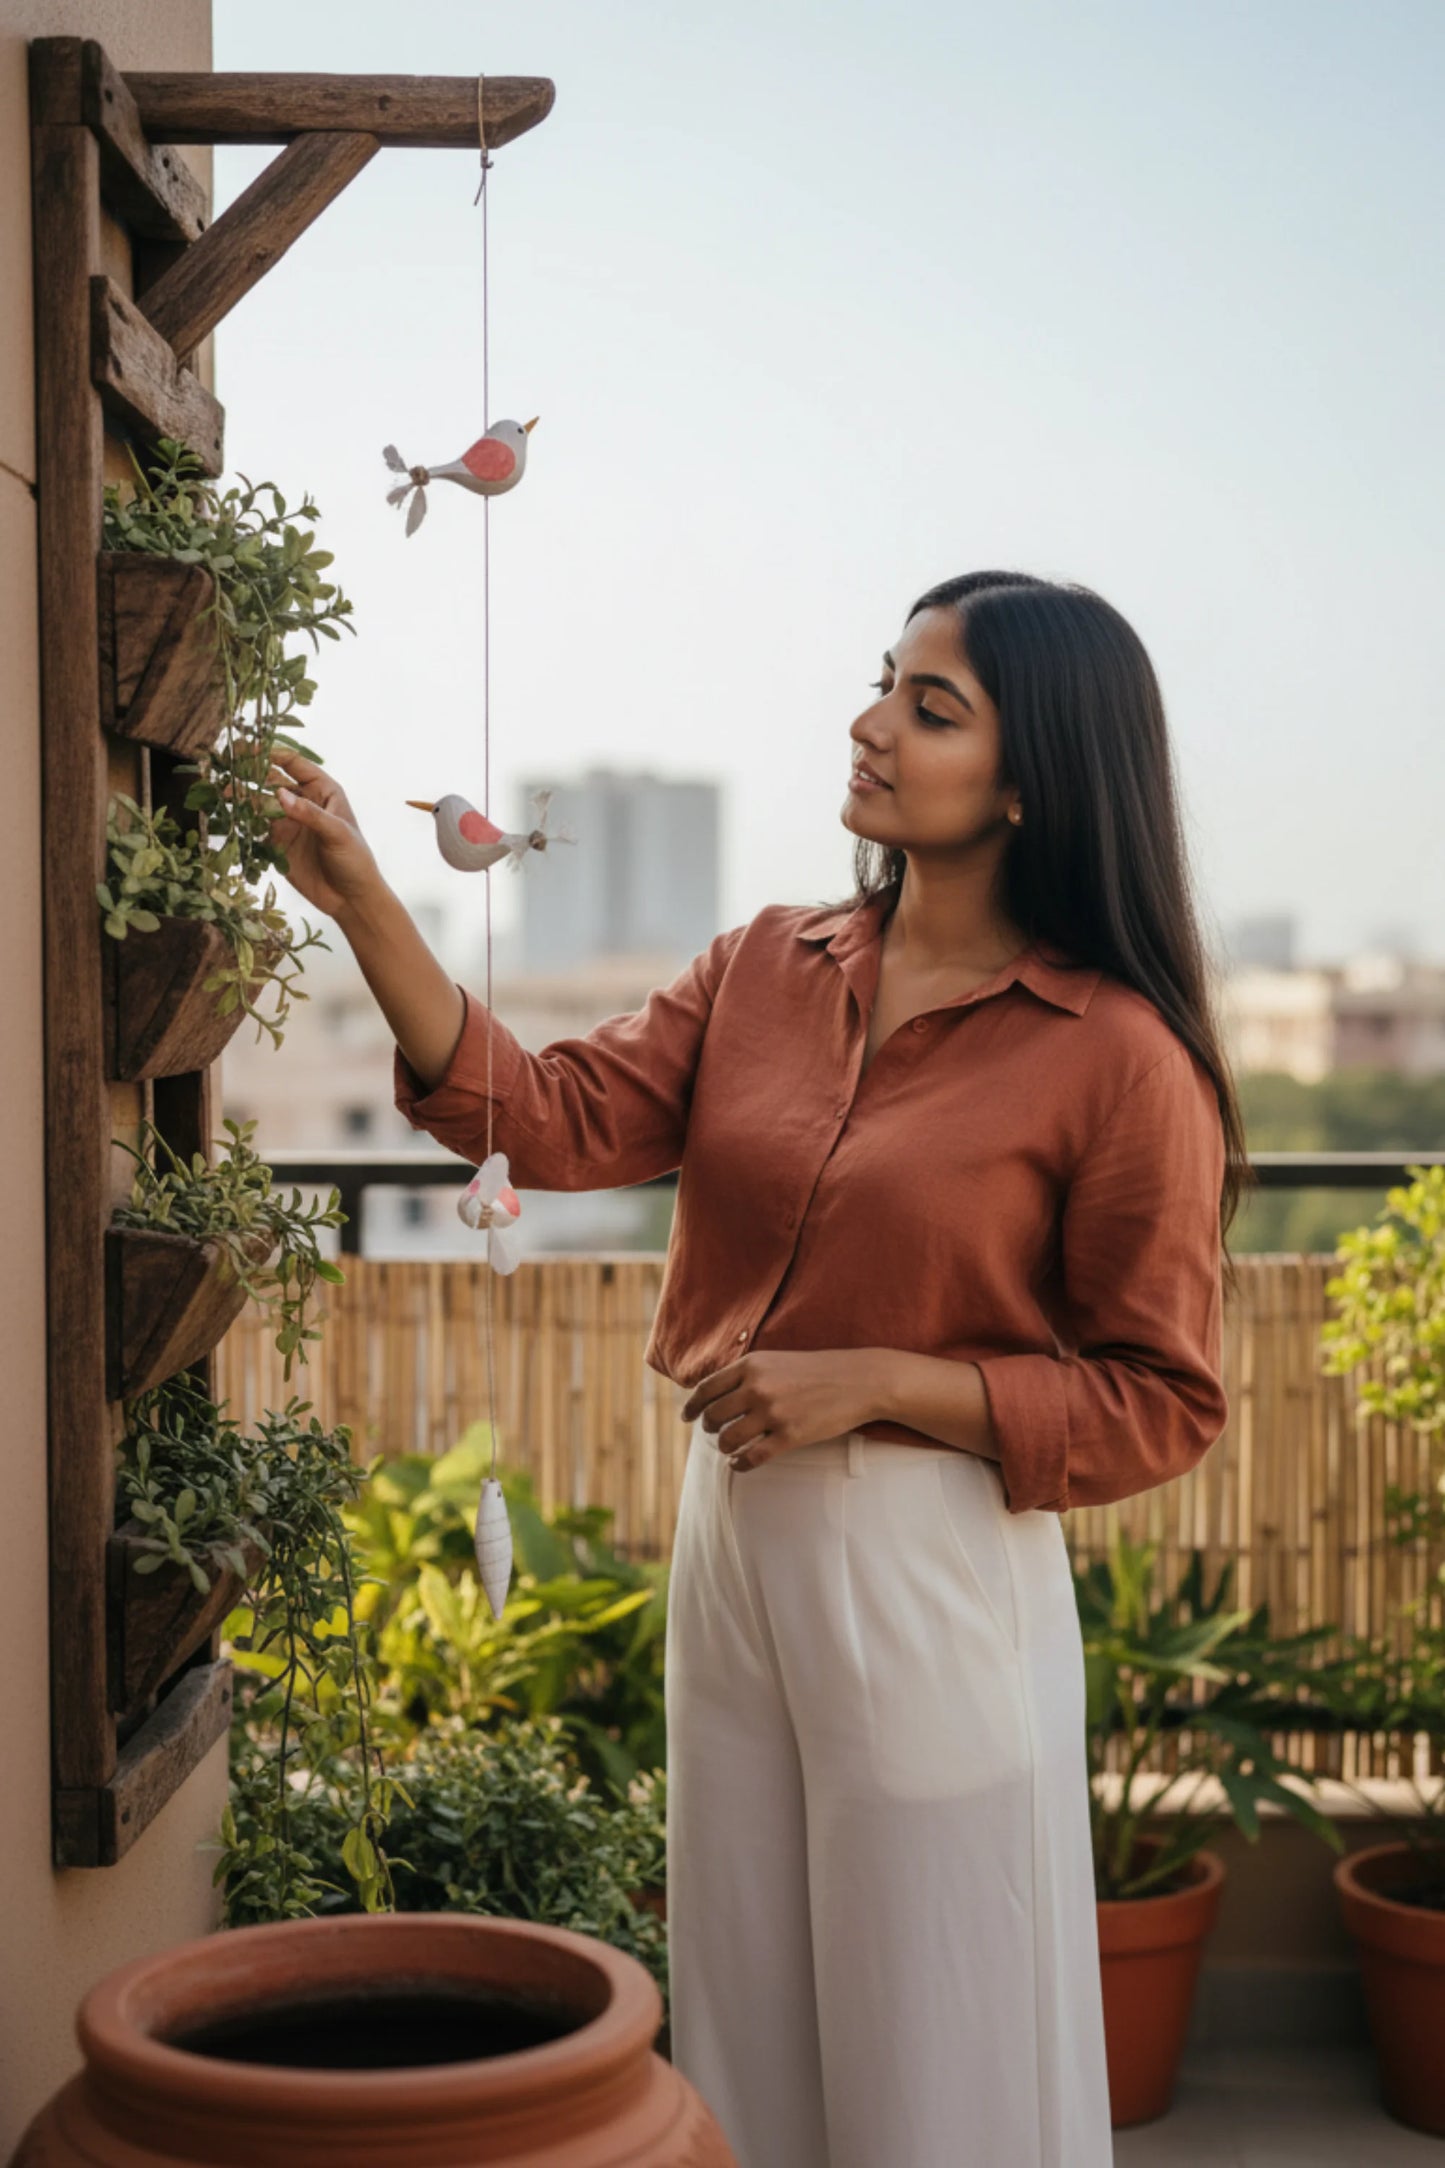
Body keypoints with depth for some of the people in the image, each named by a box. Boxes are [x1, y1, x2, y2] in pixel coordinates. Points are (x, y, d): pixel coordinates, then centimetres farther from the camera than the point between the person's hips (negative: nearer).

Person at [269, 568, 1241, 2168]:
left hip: (932, 1572, -5)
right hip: (730, 1537, 6)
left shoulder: (1118, 1058, -12)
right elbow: (555, 1121, -5)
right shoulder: (765, 969, 5)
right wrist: (362, 906, -13)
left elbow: (1162, 1404, -10)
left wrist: (878, 1383, -19)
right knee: (746, 2035, 19)